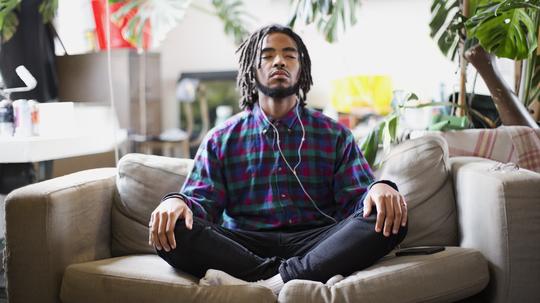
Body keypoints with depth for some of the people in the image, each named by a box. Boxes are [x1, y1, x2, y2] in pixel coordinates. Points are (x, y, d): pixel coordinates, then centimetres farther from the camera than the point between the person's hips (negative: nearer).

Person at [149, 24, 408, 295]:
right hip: (244, 248, 0)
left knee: (389, 217, -25)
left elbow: (356, 199, 5)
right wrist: (176, 201, -20)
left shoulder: (335, 136, 15)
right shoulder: (221, 140, 14)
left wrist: (379, 189, -20)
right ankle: (310, 279, -29)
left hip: (316, 245, 1)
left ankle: (273, 281, -33)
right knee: (171, 230, -27)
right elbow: (201, 202, 5)